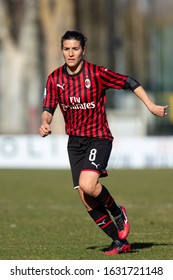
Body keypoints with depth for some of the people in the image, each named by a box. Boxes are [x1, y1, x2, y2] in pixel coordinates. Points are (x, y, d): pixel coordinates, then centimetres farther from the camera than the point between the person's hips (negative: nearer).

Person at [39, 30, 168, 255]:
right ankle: (119, 241, 14)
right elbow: (48, 109, 2)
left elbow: (130, 82, -6)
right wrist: (45, 123, -21)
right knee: (86, 199, 1)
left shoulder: (96, 73, -12)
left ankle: (117, 212, 2)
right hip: (75, 141, 5)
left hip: (99, 138, -5)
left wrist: (151, 106, -11)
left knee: (87, 185, -28)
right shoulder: (55, 79, 0)